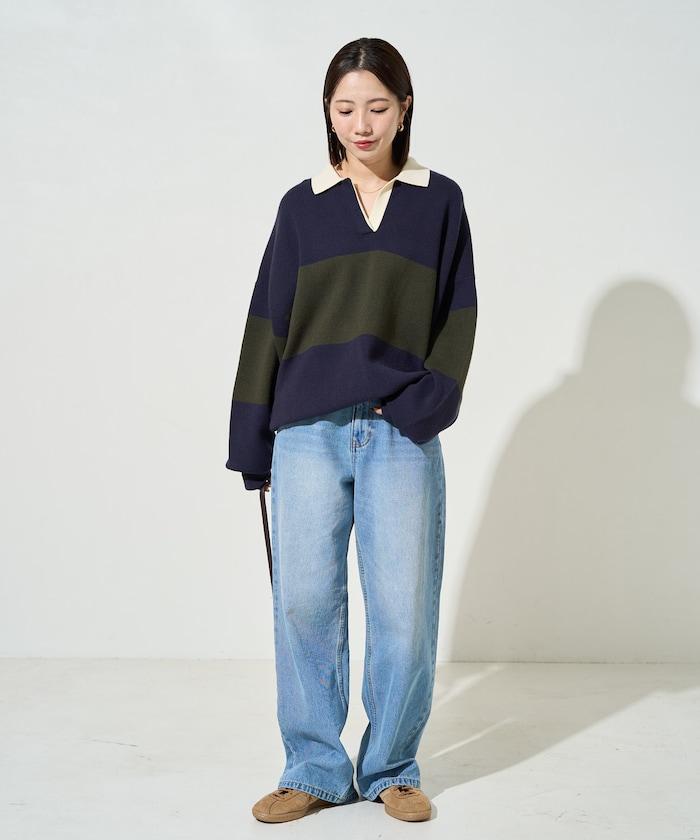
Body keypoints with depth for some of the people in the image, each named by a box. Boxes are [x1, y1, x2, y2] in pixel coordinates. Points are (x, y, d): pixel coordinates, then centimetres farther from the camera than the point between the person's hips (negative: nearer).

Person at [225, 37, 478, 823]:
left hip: (402, 436, -1)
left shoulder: (440, 201, 8)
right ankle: (315, 770, 15)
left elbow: (457, 319, 5)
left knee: (403, 610, 1)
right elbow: (267, 325, 10)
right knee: (304, 603, 1)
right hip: (308, 433, 1)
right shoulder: (302, 205, 10)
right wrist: (253, 446, 7)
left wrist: (426, 407, -11)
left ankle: (392, 769, 18)